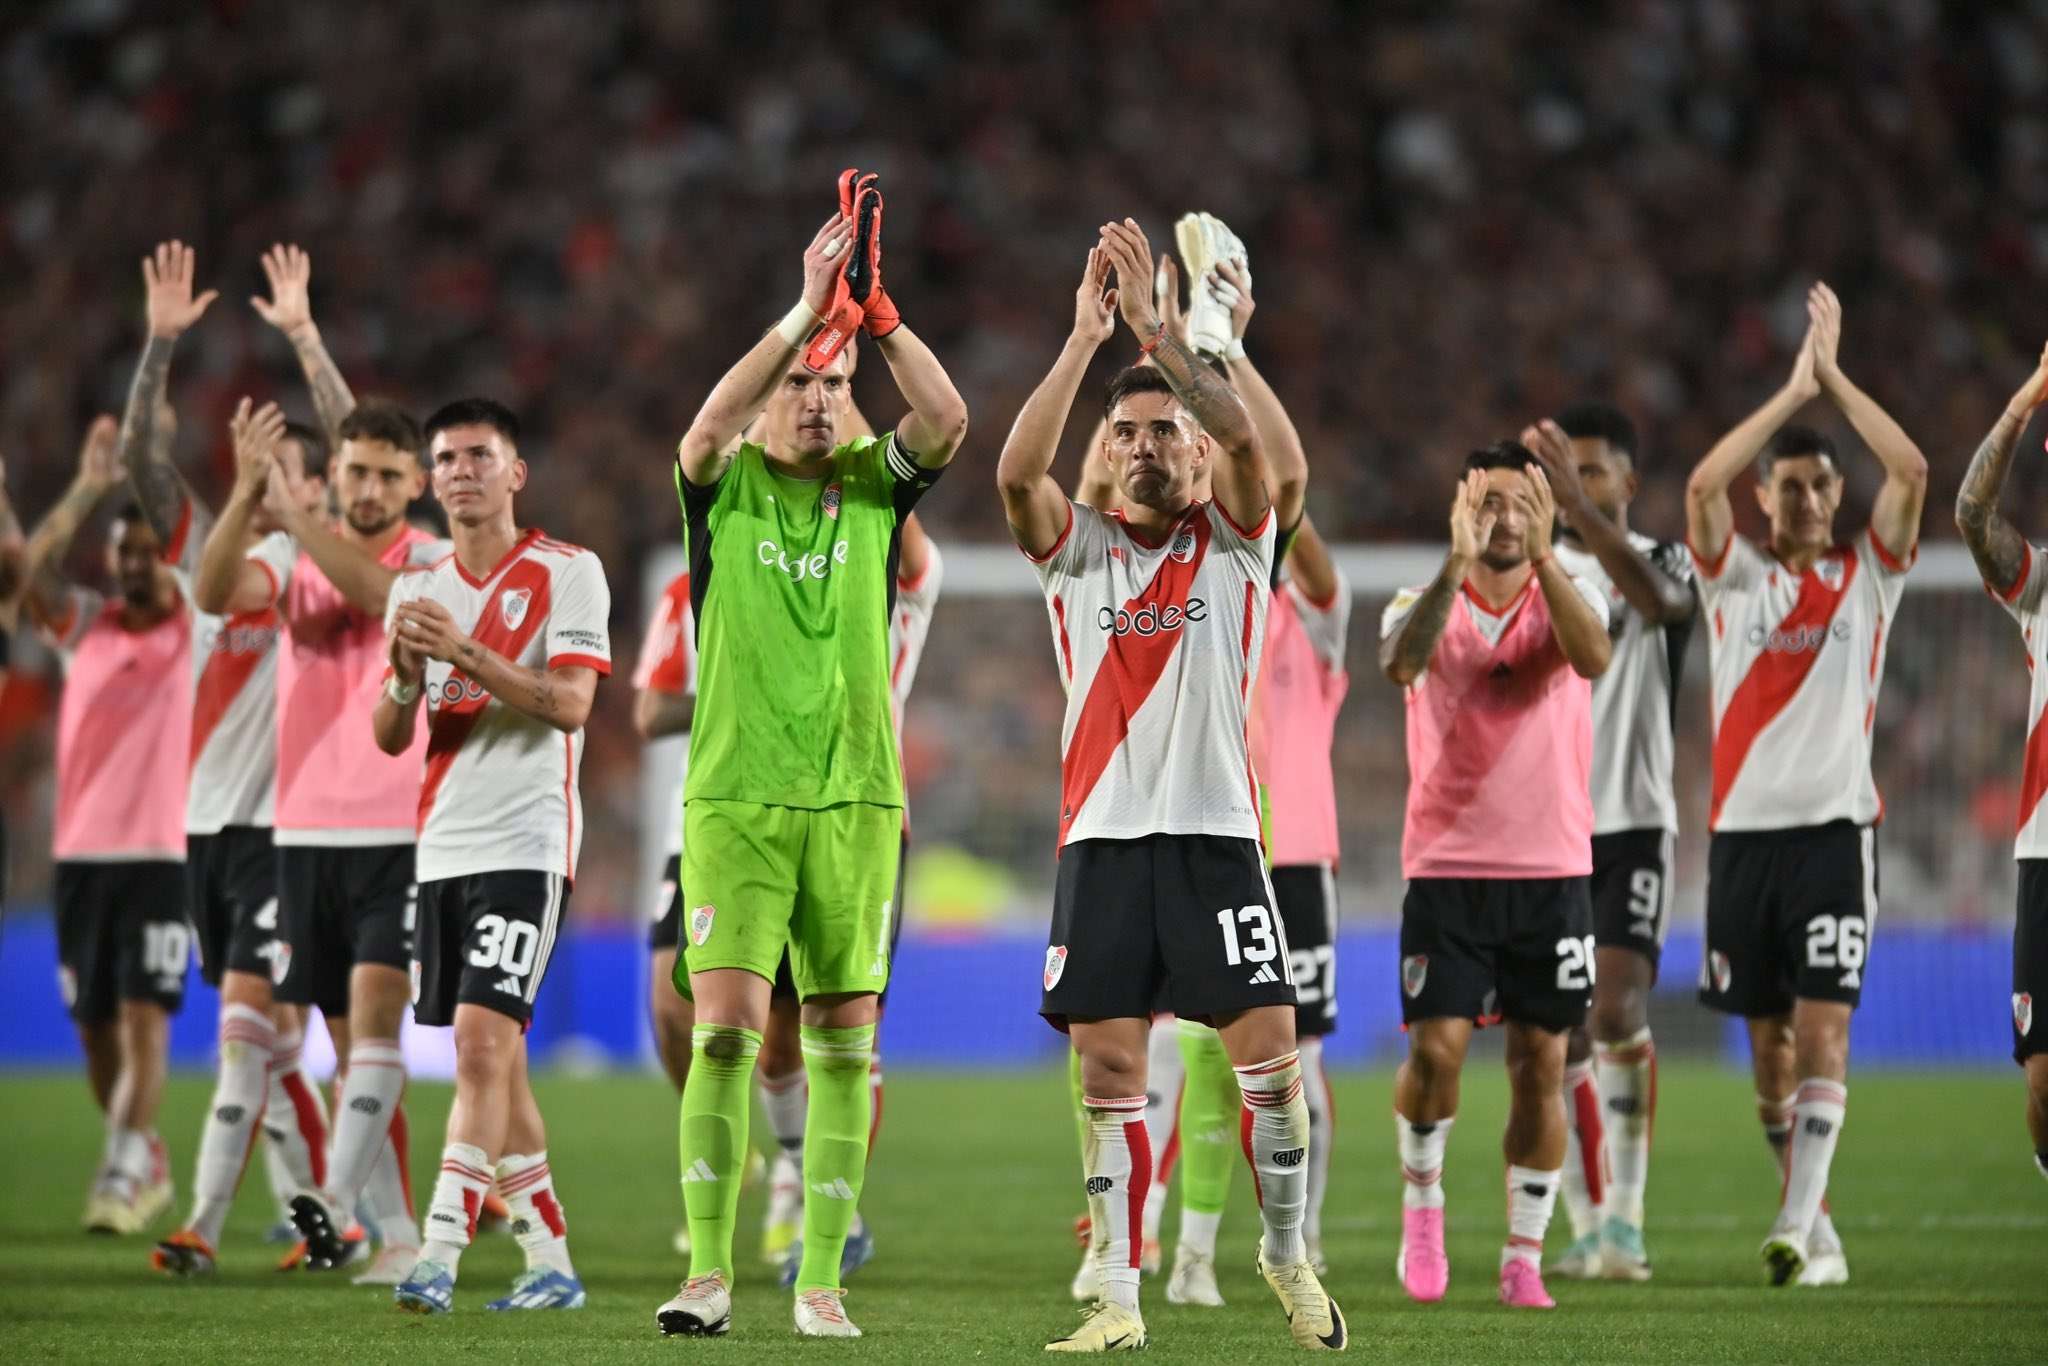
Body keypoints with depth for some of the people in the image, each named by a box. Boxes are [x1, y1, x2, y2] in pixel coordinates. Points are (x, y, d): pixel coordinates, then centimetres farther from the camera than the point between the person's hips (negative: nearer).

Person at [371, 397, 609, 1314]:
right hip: (444, 846, 7)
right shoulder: (418, 590, 13)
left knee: (483, 1039, -17)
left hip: (527, 842, -7)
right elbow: (390, 737, 11)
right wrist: (407, 677, -10)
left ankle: (440, 1254, -22)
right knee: (494, 1057, 9)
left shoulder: (568, 573, -3)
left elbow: (570, 703, -14)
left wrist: (466, 655, -23)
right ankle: (549, 1263, 17)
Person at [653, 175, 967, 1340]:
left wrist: (877, 314, -22)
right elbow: (707, 431, -22)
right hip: (734, 799, -2)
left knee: (845, 1045, 3)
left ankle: (821, 1279, 8)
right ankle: (710, 1270, -9)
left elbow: (949, 421, -12)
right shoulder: (725, 490, 1)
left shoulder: (874, 488, 6)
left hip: (856, 798, 2)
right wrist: (805, 314, -28)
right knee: (725, 1030, -11)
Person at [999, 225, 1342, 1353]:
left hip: (1215, 830, -1)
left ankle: (1286, 1250, 15)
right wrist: (1085, 337, -17)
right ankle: (1119, 1295, 3)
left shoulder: (1233, 541, 6)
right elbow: (1017, 472, -12)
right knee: (1108, 1069, -1)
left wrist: (1154, 328, -20)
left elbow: (1243, 438, -14)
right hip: (1102, 836, 1)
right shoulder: (1078, 549, 8)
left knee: (1269, 1051, -5)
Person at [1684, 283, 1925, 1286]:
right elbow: (1702, 484, -10)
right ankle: (1819, 1233, 16)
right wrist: (1793, 392, -10)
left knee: (1824, 1022, -13)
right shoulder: (1735, 574, 7)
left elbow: (1911, 470, -8)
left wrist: (1833, 377, -6)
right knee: (1768, 1036, 6)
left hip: (1836, 825, -2)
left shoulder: (1869, 573, 6)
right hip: (1743, 827, 2)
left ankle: (1799, 1221, -20)